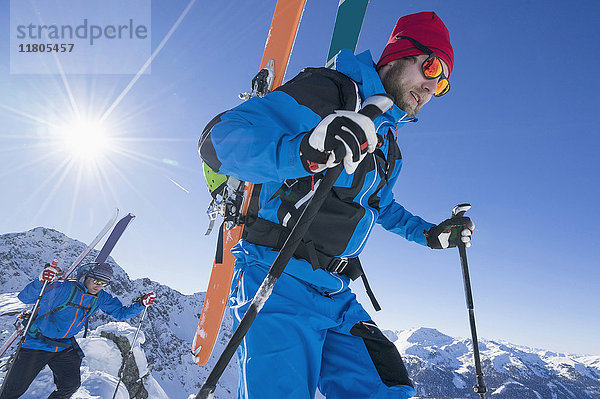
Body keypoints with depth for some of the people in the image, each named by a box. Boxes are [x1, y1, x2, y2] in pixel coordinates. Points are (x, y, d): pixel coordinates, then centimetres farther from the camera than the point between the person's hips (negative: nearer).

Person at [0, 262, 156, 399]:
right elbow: (24, 297, -19)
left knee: (71, 385, -11)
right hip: (38, 343, -3)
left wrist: (141, 303, -12)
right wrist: (40, 281, -39)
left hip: (65, 347, 4)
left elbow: (121, 313, 4)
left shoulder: (102, 299, -4)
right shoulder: (63, 288, -19)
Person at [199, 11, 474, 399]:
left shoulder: (388, 143, 19)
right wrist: (302, 152, -38)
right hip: (280, 280, -7)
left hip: (336, 295, 8)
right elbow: (219, 139, -19)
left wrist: (430, 234, 25)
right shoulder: (327, 92, -9)